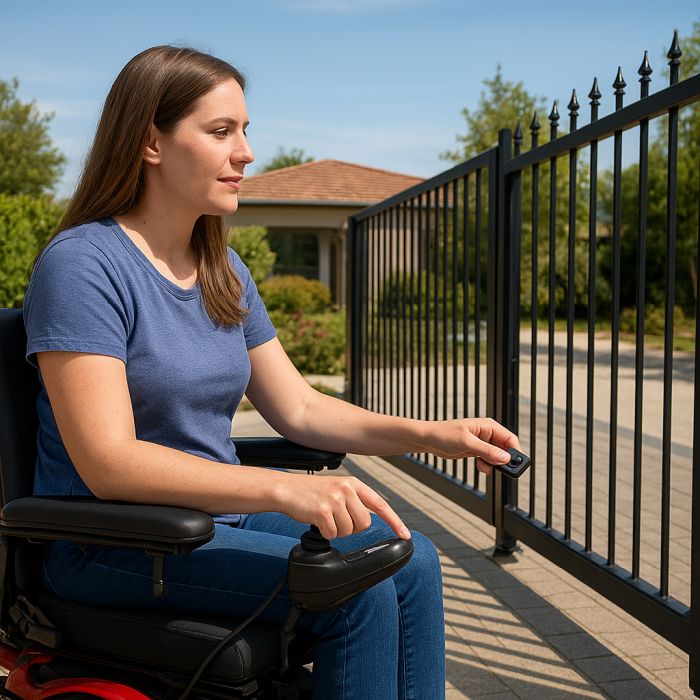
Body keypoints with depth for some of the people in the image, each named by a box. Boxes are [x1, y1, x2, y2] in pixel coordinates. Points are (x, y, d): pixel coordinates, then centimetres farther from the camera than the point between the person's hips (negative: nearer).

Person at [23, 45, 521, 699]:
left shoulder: (224, 271, 9)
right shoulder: (82, 264, -16)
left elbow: (298, 408, 9)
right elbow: (107, 462, -25)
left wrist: (431, 434, -4)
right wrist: (283, 488, -36)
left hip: (218, 511, 7)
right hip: (114, 543, -7)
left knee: (411, 560, -10)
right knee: (357, 592, -21)